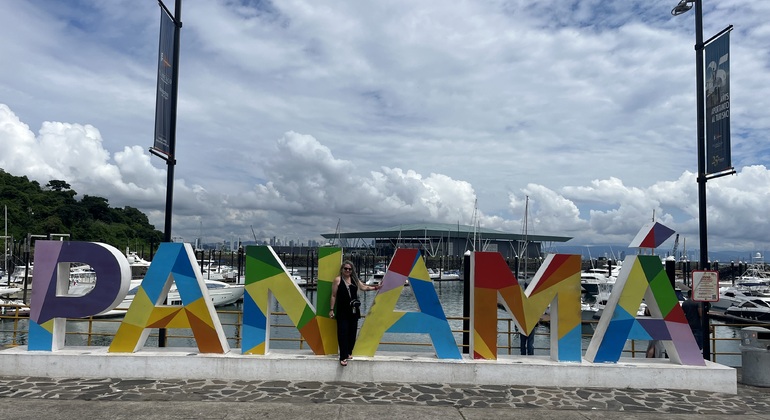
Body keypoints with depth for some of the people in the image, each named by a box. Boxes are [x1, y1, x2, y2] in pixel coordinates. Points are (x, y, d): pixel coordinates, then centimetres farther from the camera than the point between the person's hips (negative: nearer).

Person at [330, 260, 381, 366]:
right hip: (342, 311, -4)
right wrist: (332, 309, -6)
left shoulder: (354, 279, 7)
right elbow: (334, 295, -4)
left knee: (352, 333, 8)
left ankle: (349, 353, 22)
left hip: (354, 310, 5)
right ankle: (343, 357, -6)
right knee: (343, 333, -7)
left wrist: (375, 288, 5)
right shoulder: (338, 279, -5)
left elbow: (363, 287, 15)